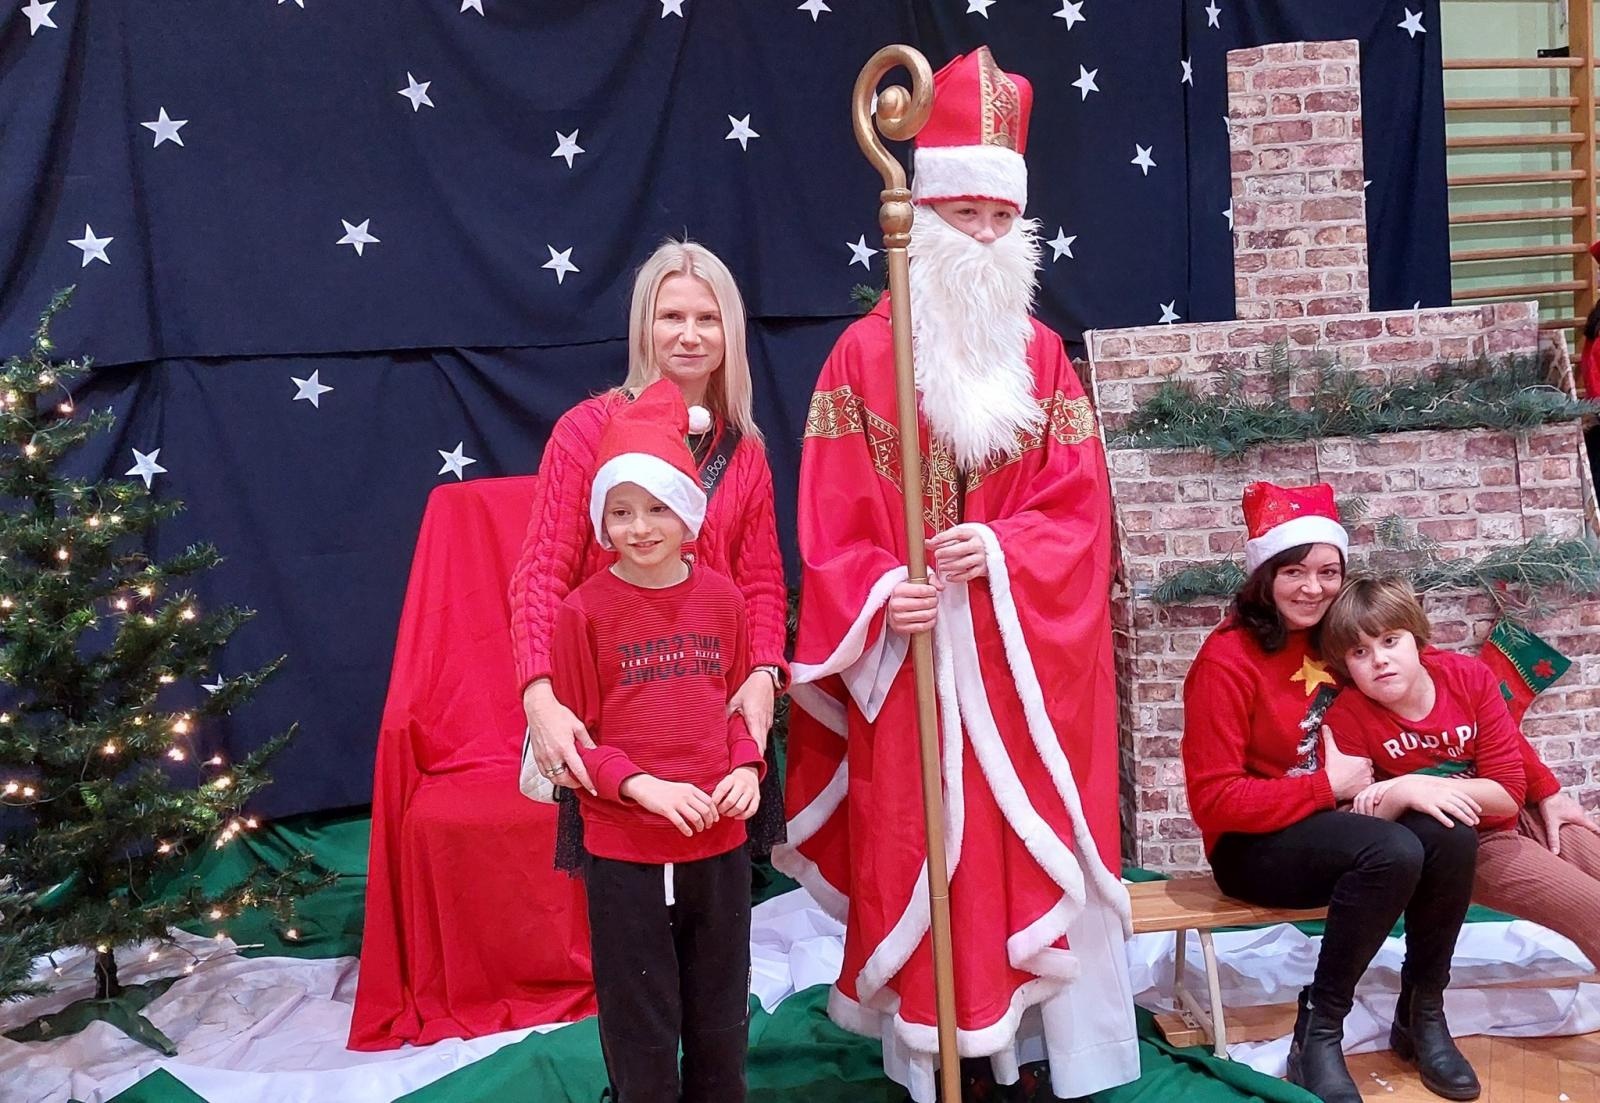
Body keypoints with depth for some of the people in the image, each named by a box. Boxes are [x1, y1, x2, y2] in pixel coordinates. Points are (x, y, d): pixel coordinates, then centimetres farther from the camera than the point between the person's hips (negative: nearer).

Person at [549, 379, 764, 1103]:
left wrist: (746, 766, -8)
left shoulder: (721, 599, -1)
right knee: (641, 1032, 11)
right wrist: (642, 785, -20)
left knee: (720, 1022, 20)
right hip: (624, 851, -3)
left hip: (720, 842, 3)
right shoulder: (584, 611, -10)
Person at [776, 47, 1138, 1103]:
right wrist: (881, 592, -20)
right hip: (910, 647, -2)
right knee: (917, 847, 2)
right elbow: (833, 517, -5)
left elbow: (1080, 503, 1)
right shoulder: (863, 353, -1)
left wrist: (1002, 553, -15)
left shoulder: (1042, 355, 7)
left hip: (1021, 654, 3)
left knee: (1026, 845, 6)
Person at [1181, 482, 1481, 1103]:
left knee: (1451, 836, -21)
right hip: (1253, 845, -6)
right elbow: (1214, 801, -19)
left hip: (1333, 827, 6)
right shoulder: (1228, 659, -17)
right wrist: (1328, 785, -18)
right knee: (1394, 851, -31)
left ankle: (1423, 1011, 0)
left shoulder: (1333, 641, 2)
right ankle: (1318, 1035, -16)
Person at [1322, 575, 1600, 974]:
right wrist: (1402, 796, -39)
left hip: (1518, 821, 4)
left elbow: (1508, 793, -14)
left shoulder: (1470, 676, -10)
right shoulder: (1346, 718, -17)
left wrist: (1420, 784, -28)